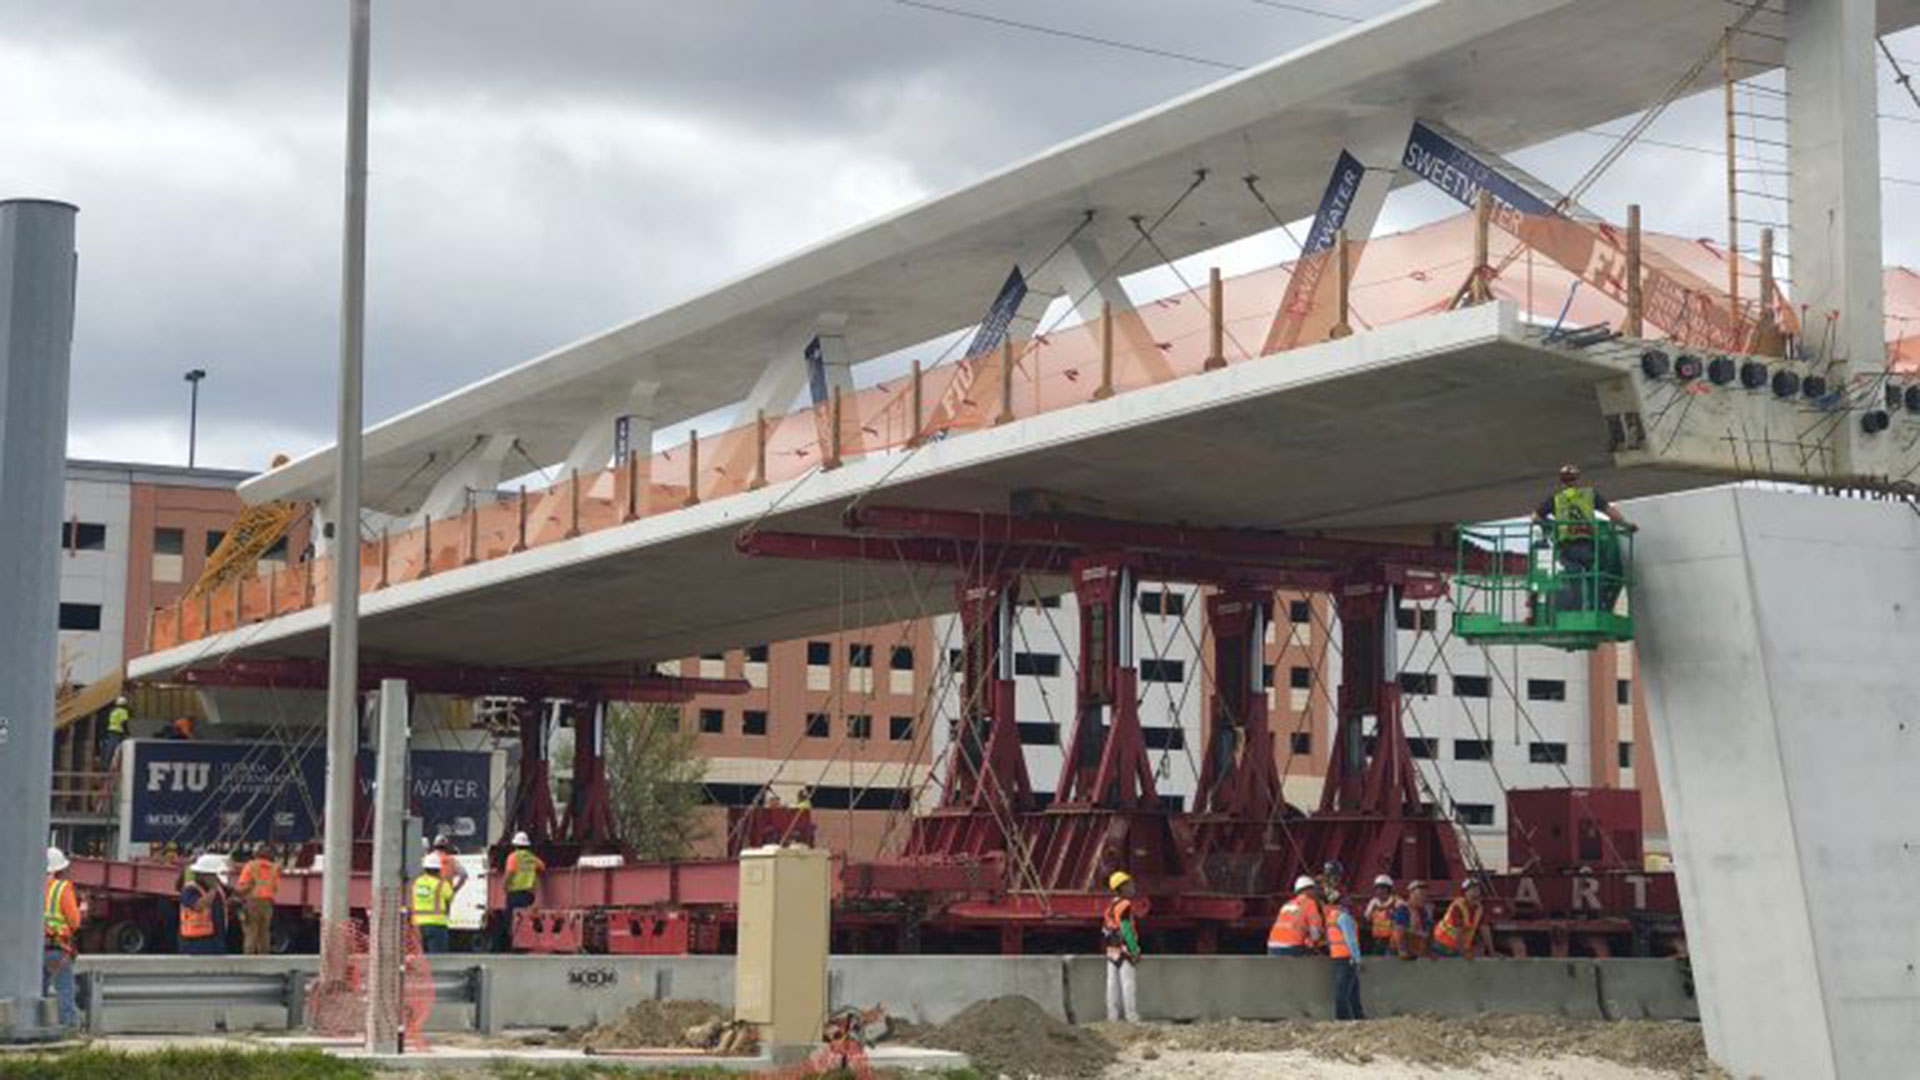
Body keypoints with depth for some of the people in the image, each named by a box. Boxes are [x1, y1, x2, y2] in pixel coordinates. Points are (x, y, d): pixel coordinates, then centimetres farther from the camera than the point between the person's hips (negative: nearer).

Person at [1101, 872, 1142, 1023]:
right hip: (1123, 949, -9)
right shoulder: (1125, 905, -13)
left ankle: (1113, 1016, 10)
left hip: (1111, 950, 9)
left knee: (1113, 984, 8)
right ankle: (1132, 1017, -9)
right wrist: (1135, 951, -14)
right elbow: (1126, 929, -18)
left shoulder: (1110, 906, 14)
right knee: (1129, 984, -7)